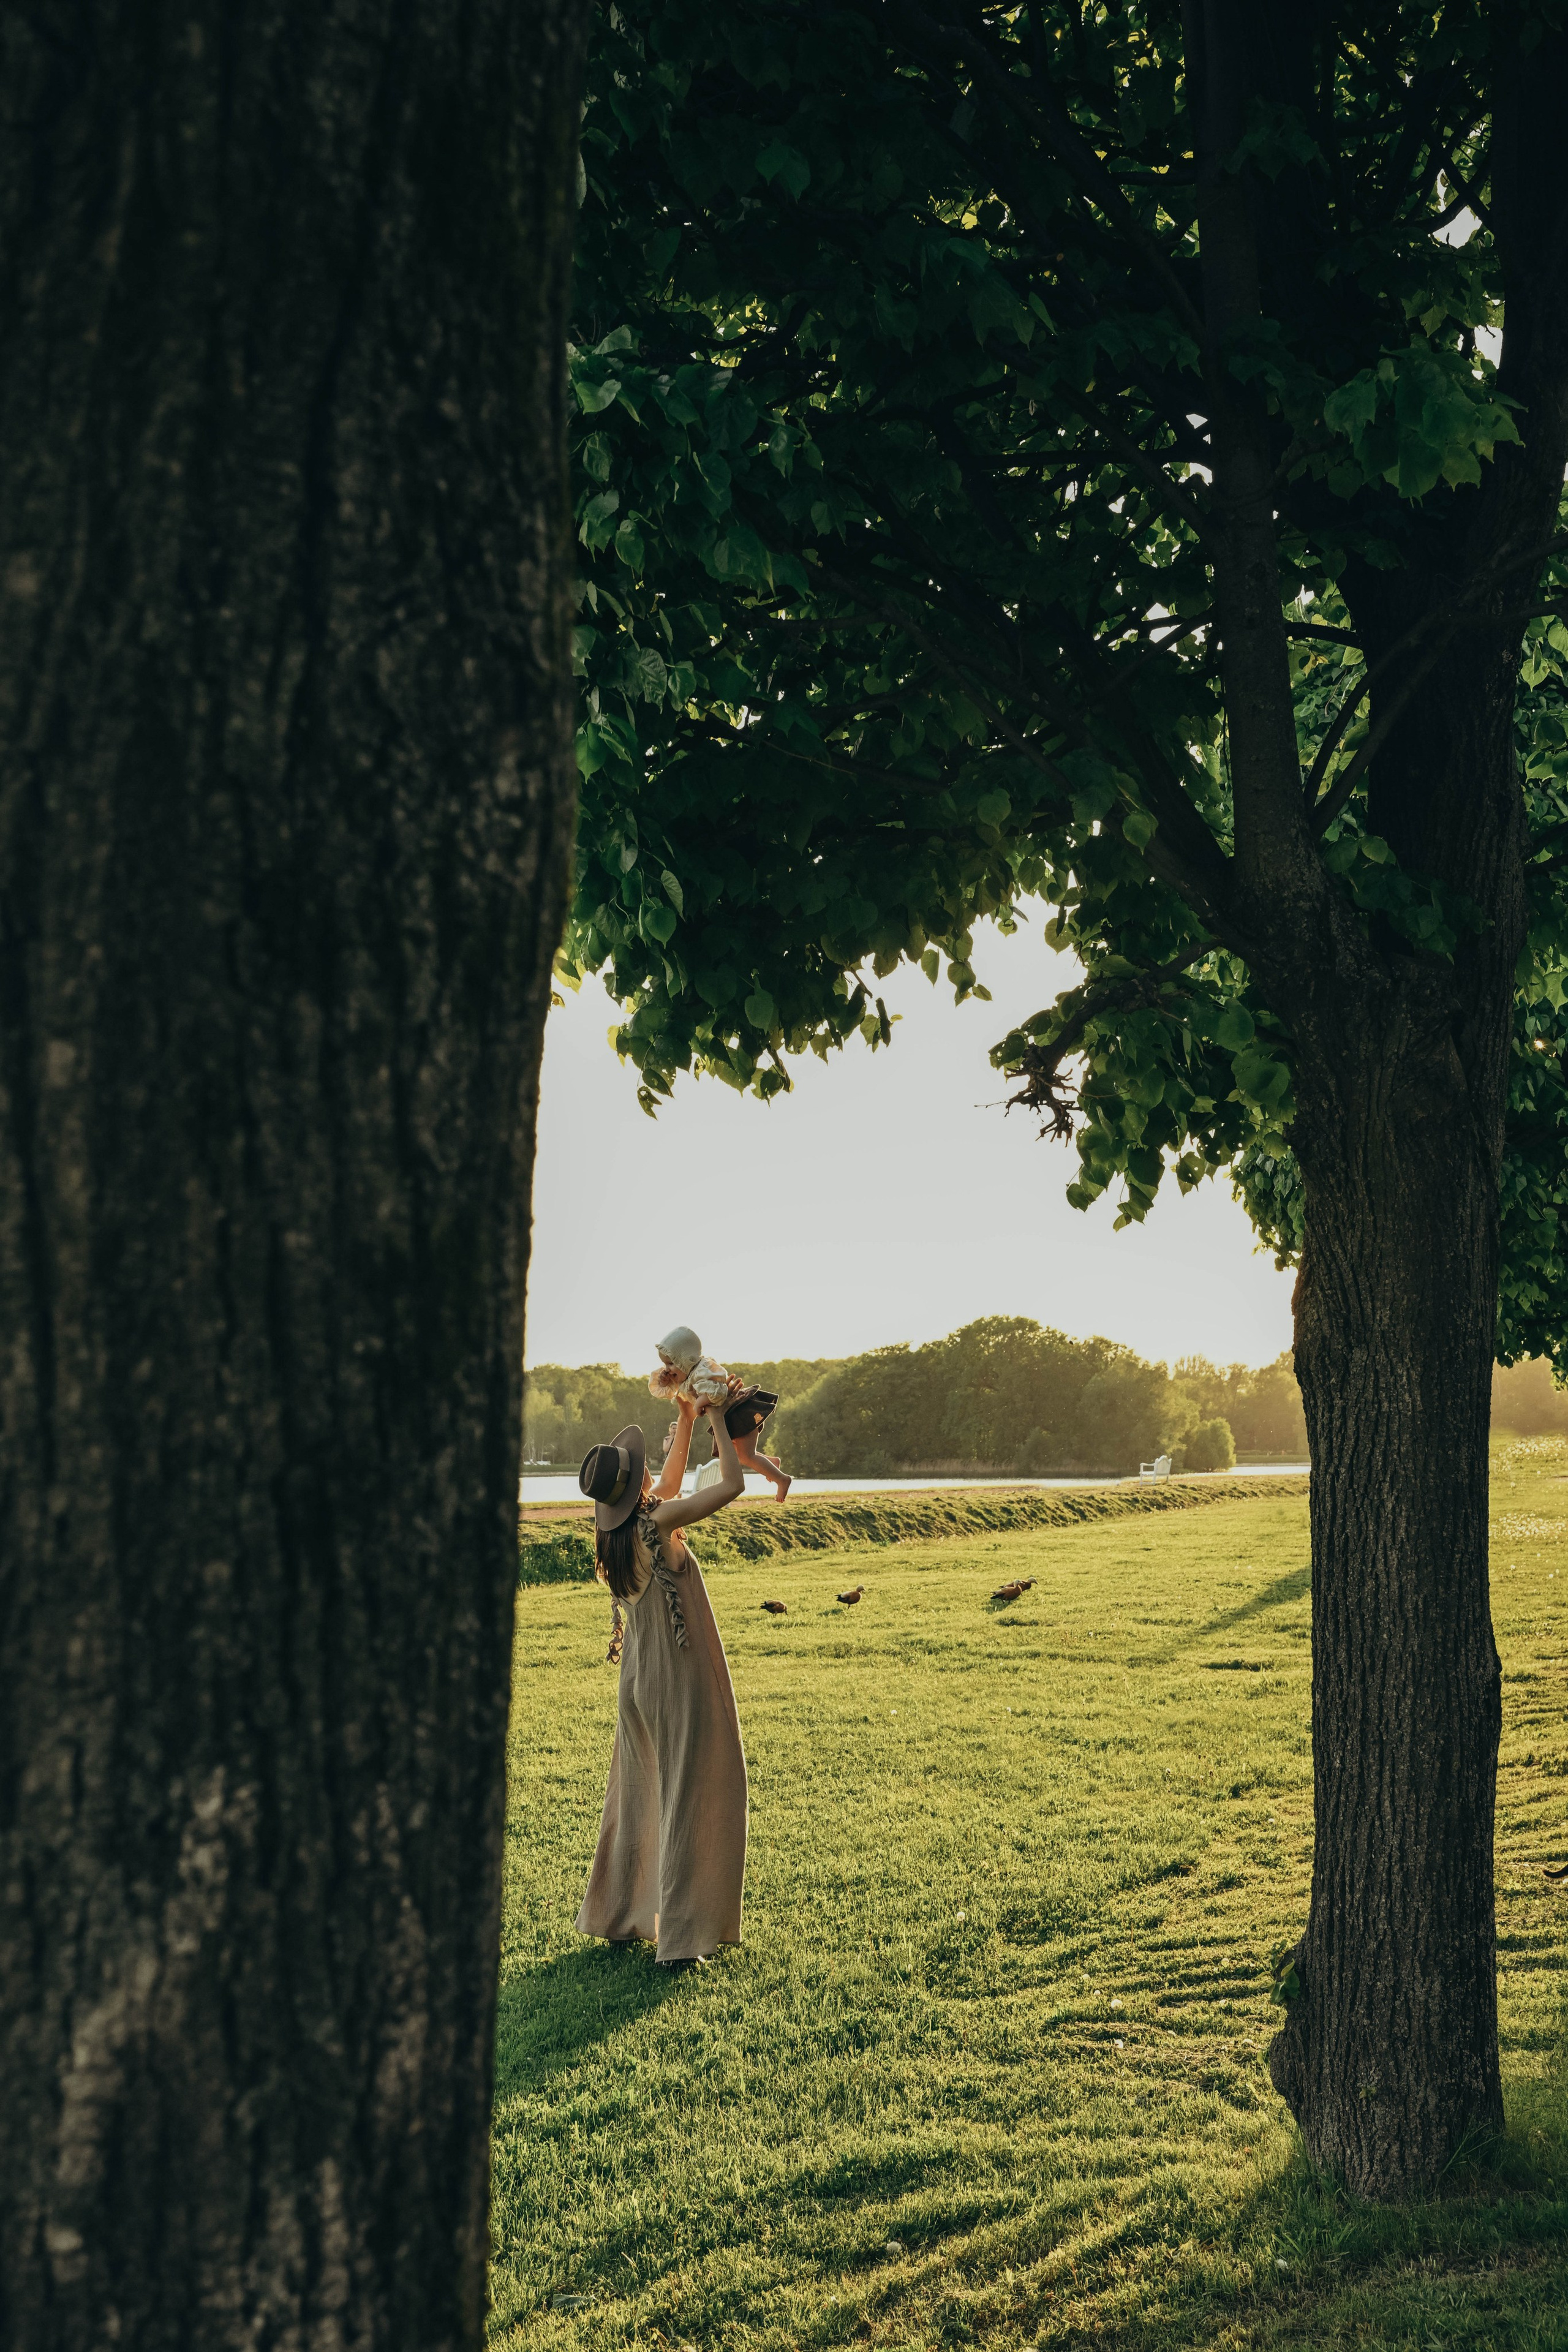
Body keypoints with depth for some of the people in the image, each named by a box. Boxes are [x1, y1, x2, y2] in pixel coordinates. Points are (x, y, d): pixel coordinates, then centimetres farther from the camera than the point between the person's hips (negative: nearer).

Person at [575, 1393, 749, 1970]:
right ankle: (680, 1938, -1)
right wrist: (717, 1421, -4)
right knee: (691, 1801, -1)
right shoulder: (656, 1524, -18)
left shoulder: (617, 1534, 3)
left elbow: (671, 1482, 20)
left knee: (636, 1798, 19)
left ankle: (619, 1918, 29)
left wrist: (686, 1421, 20)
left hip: (638, 1680, 8)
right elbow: (733, 1485, -15)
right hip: (683, 1680, -8)